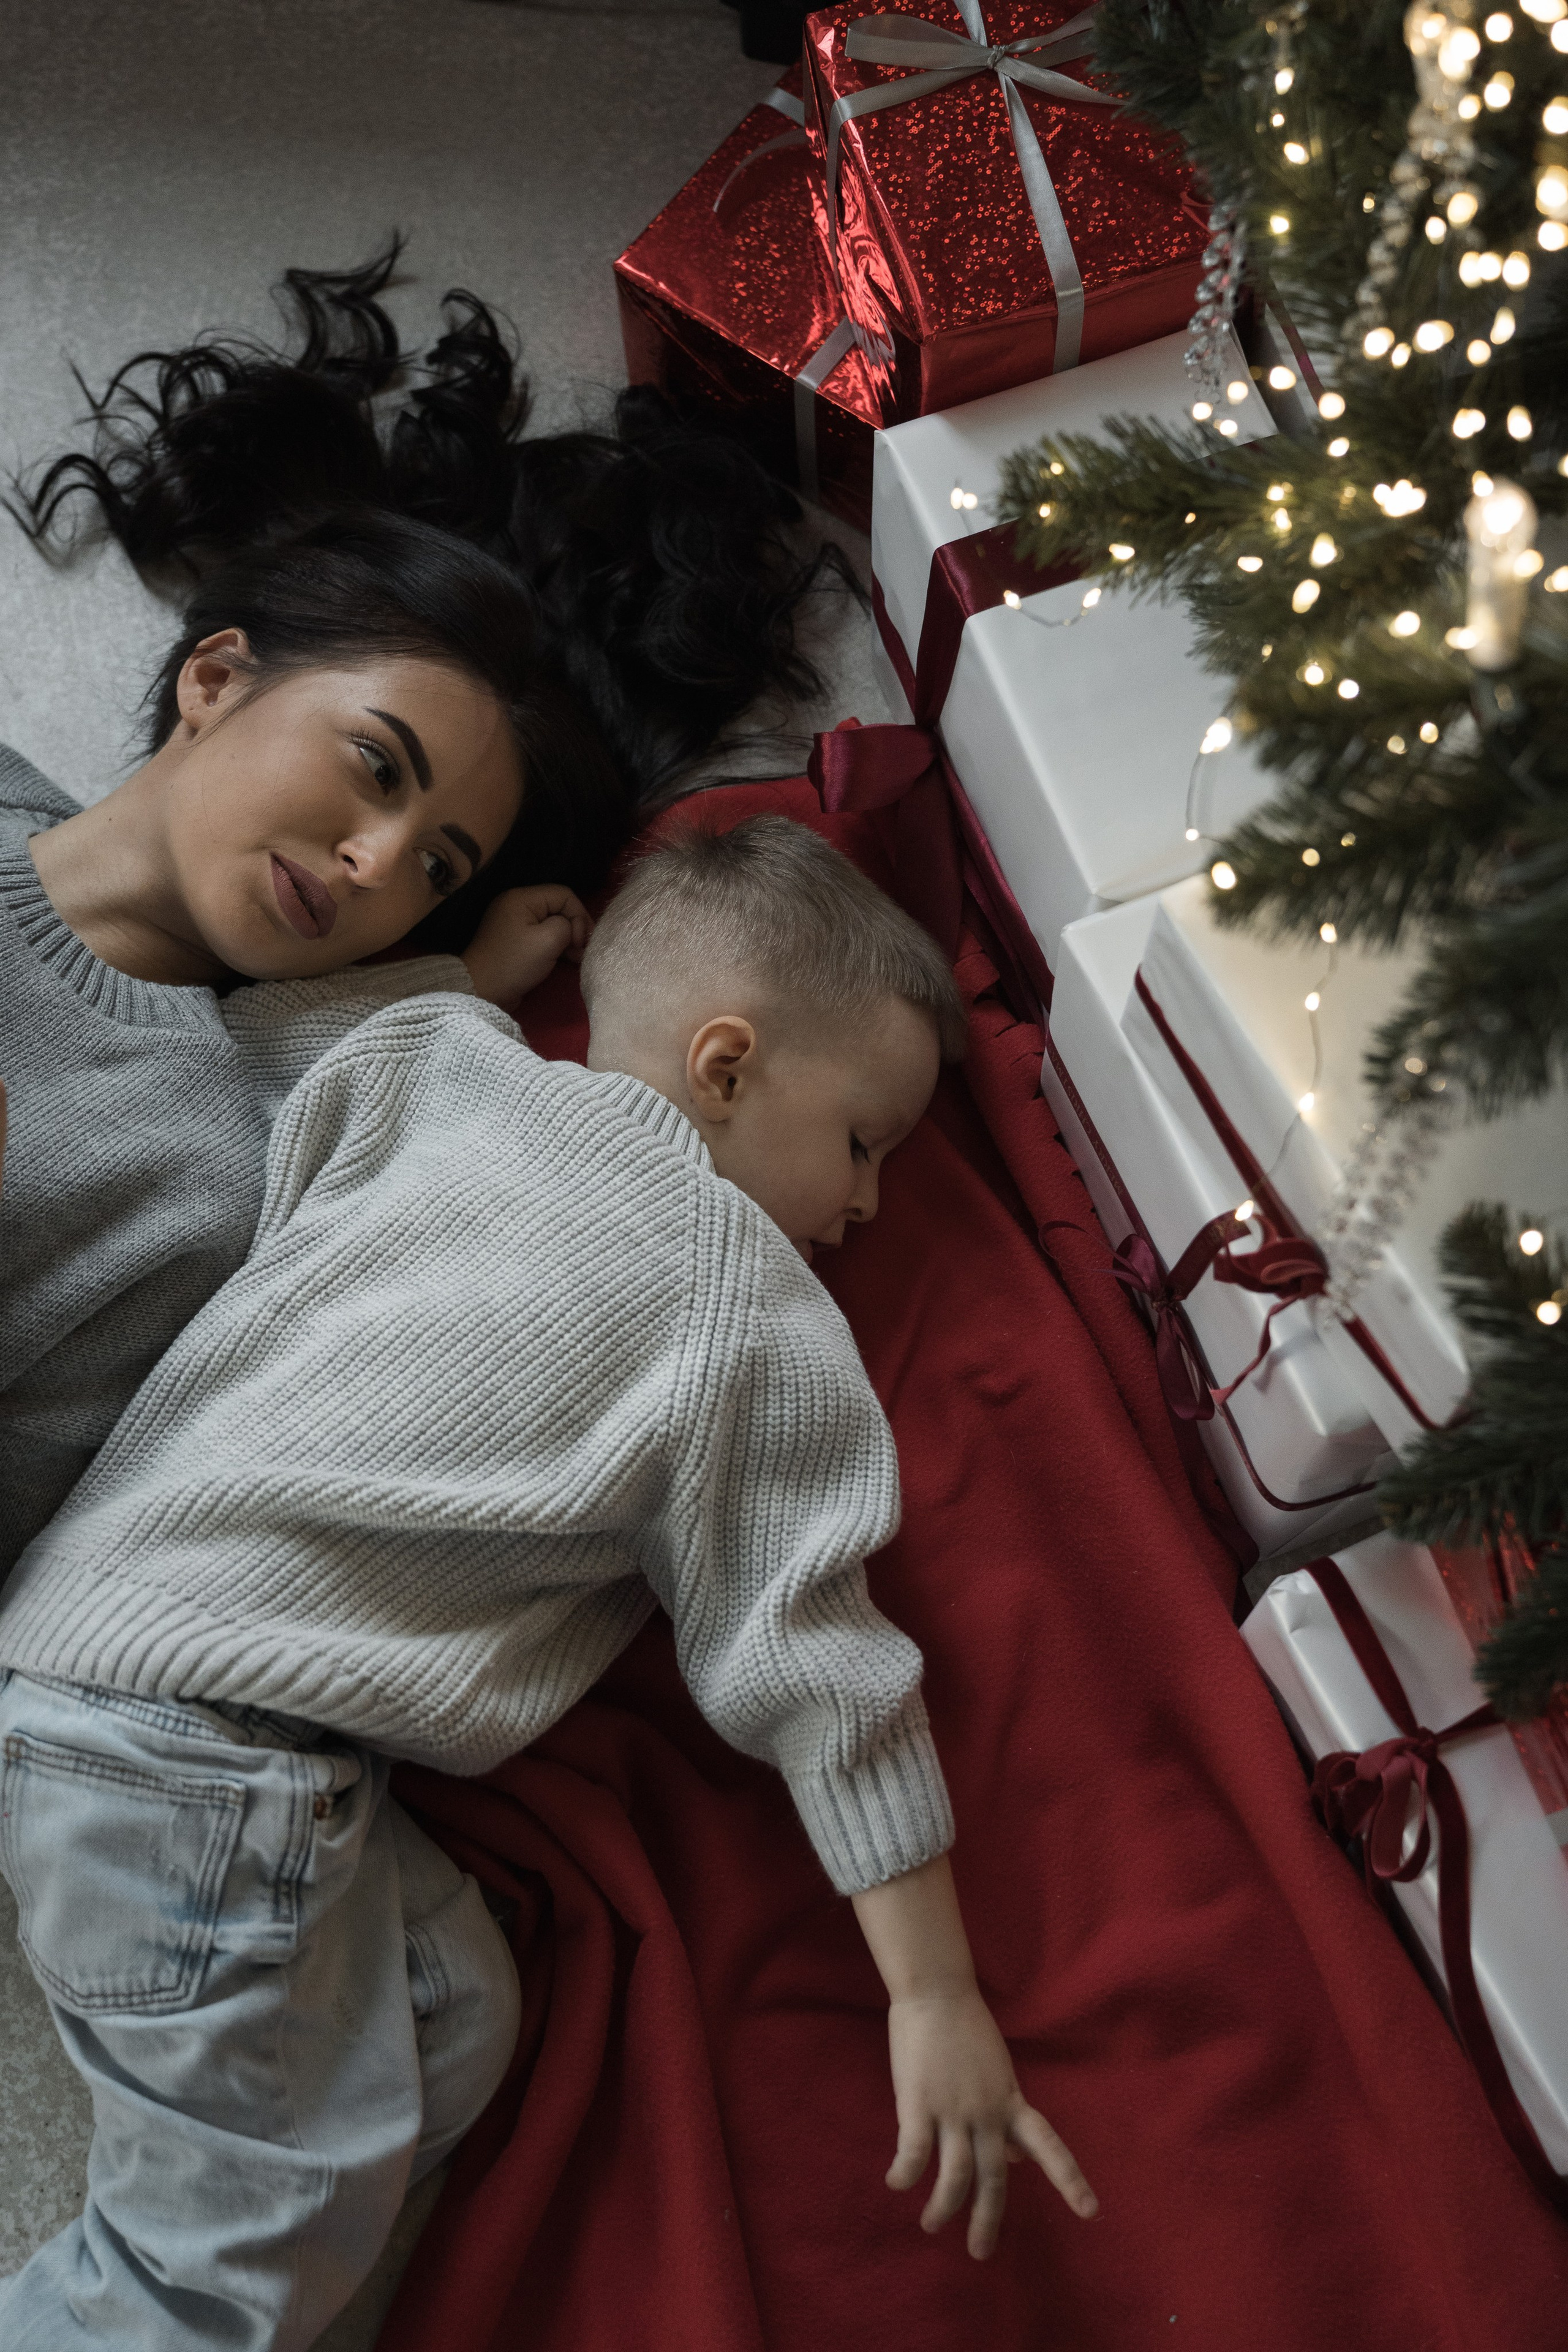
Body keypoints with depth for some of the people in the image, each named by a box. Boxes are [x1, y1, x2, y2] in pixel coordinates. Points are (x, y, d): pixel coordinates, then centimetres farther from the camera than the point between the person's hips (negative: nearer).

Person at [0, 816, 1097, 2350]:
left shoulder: (438, 1063, 7)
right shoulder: (759, 1321, -6)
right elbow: (812, 1663, -5)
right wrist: (935, 1994, 3)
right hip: (199, 1745, -8)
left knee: (449, 2018, 9)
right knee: (260, 2226, 0)